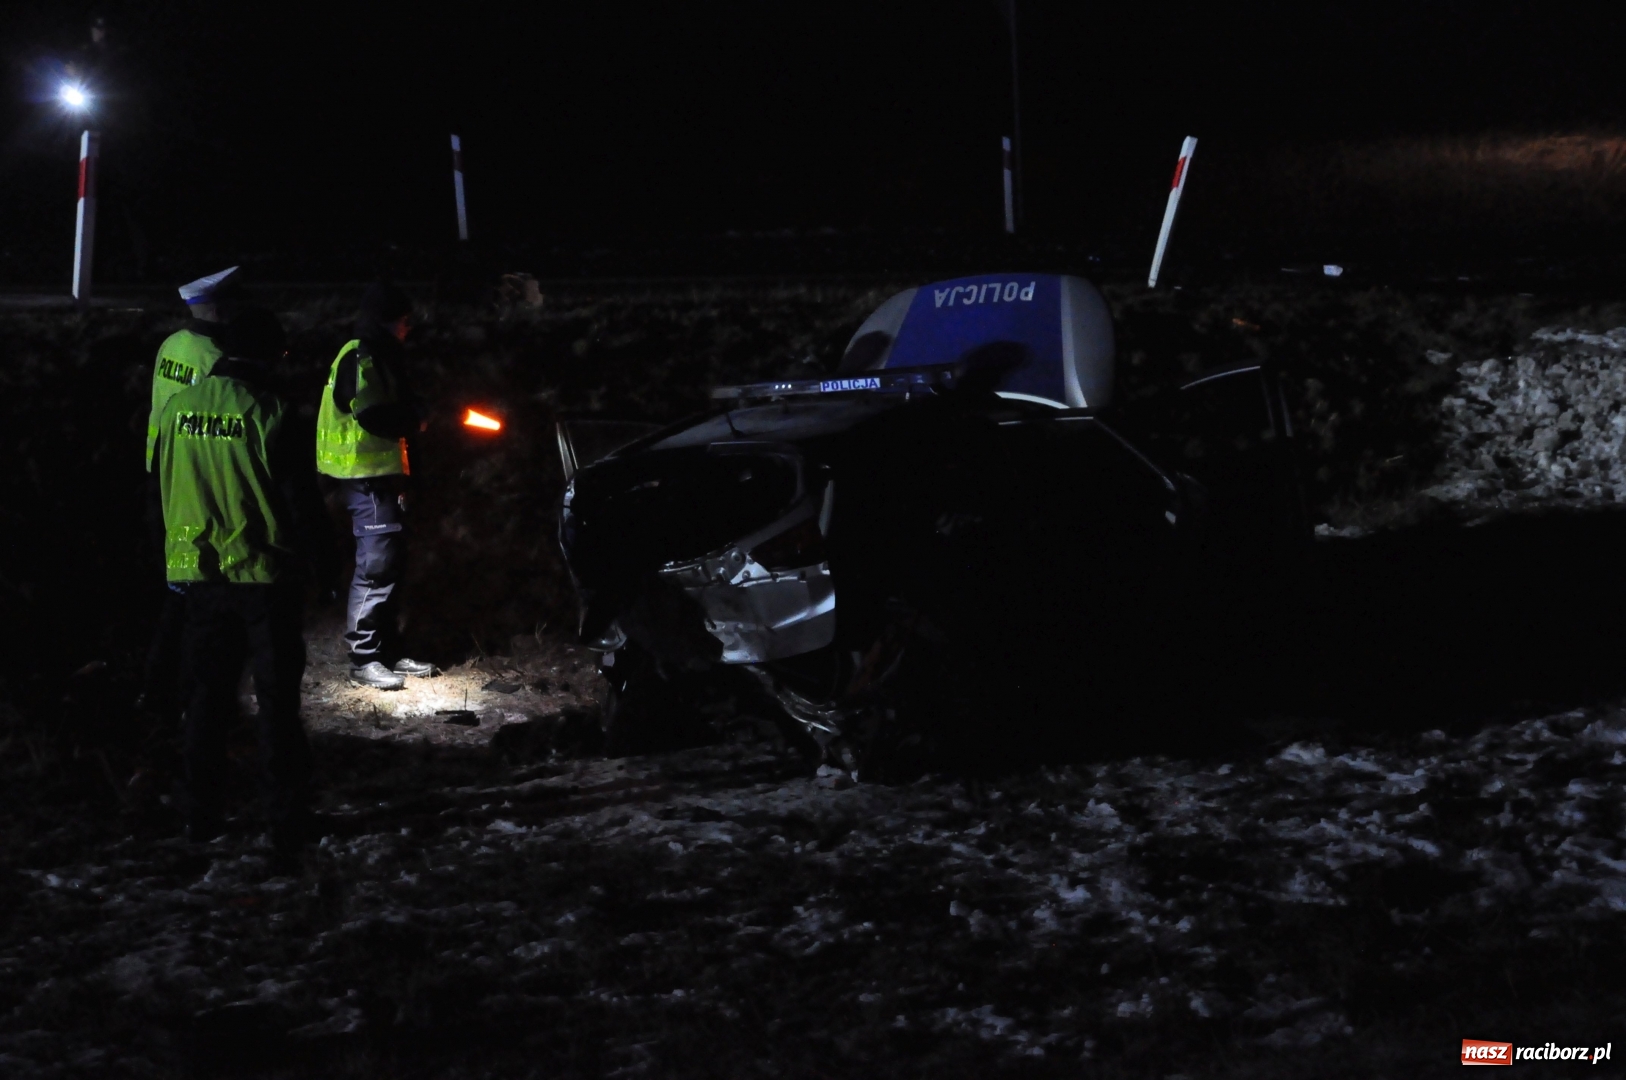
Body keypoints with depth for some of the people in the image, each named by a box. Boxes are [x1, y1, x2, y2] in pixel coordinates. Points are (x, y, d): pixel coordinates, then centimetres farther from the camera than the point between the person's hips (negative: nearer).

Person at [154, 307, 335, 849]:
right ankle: (288, 818, 6)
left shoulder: (176, 408, 2)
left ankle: (201, 813, 17)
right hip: (264, 576, -4)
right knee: (277, 699, 4)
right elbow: (301, 498, -11)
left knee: (205, 697, 13)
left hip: (197, 574, 4)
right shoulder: (266, 412, -14)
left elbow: (160, 491, 13)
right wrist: (323, 563, 0)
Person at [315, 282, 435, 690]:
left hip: (383, 476, 10)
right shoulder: (359, 358, -14)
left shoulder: (379, 358, 18)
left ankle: (387, 650, 21)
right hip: (366, 478, -10)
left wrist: (413, 416, 2)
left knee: (388, 565, 14)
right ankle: (364, 659, -6)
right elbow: (372, 415, -24)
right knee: (375, 568, -9)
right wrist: (414, 421, -9)